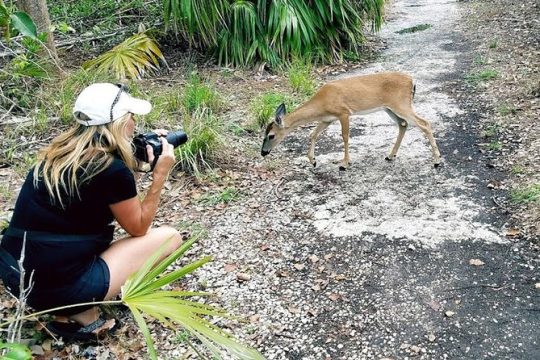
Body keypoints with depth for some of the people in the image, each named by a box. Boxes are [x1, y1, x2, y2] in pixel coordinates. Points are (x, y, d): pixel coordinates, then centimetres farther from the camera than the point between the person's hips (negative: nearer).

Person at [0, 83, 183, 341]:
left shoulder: (58, 152, 8)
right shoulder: (112, 169, -15)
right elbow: (138, 227, 0)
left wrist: (138, 163, 16)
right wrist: (160, 174, 2)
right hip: (59, 287, -8)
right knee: (170, 237, 3)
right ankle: (81, 312, -1)